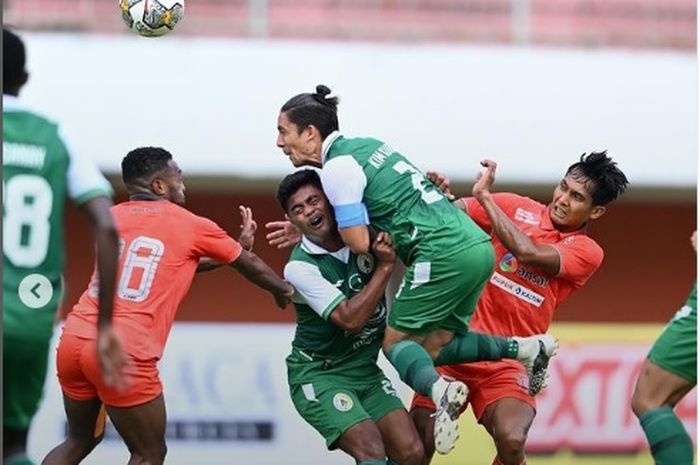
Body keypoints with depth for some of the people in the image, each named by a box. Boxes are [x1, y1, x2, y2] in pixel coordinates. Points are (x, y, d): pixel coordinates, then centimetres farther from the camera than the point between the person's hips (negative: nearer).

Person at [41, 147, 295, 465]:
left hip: (74, 338, 6)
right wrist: (283, 291, 41)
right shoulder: (190, 226, 5)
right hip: (125, 354, -6)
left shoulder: (112, 217, 19)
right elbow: (248, 264, 22)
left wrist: (231, 247, 40)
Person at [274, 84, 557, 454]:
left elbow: (359, 243, -9)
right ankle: (525, 348, 3)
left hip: (445, 253, -9)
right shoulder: (367, 145, 20)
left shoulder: (337, 168, -7)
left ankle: (439, 389, -29)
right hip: (477, 245, 9)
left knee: (395, 341, 0)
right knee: (431, 348, 13)